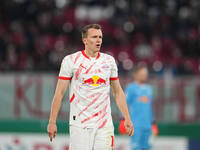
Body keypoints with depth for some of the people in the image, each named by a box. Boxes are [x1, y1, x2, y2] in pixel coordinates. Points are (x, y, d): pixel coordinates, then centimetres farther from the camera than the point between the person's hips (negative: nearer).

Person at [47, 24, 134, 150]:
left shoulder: (109, 61, 10)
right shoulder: (71, 60, -2)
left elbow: (118, 91, 17)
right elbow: (59, 93, -2)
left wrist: (127, 118, 11)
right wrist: (52, 122, -7)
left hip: (104, 124, 3)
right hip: (79, 124, -3)